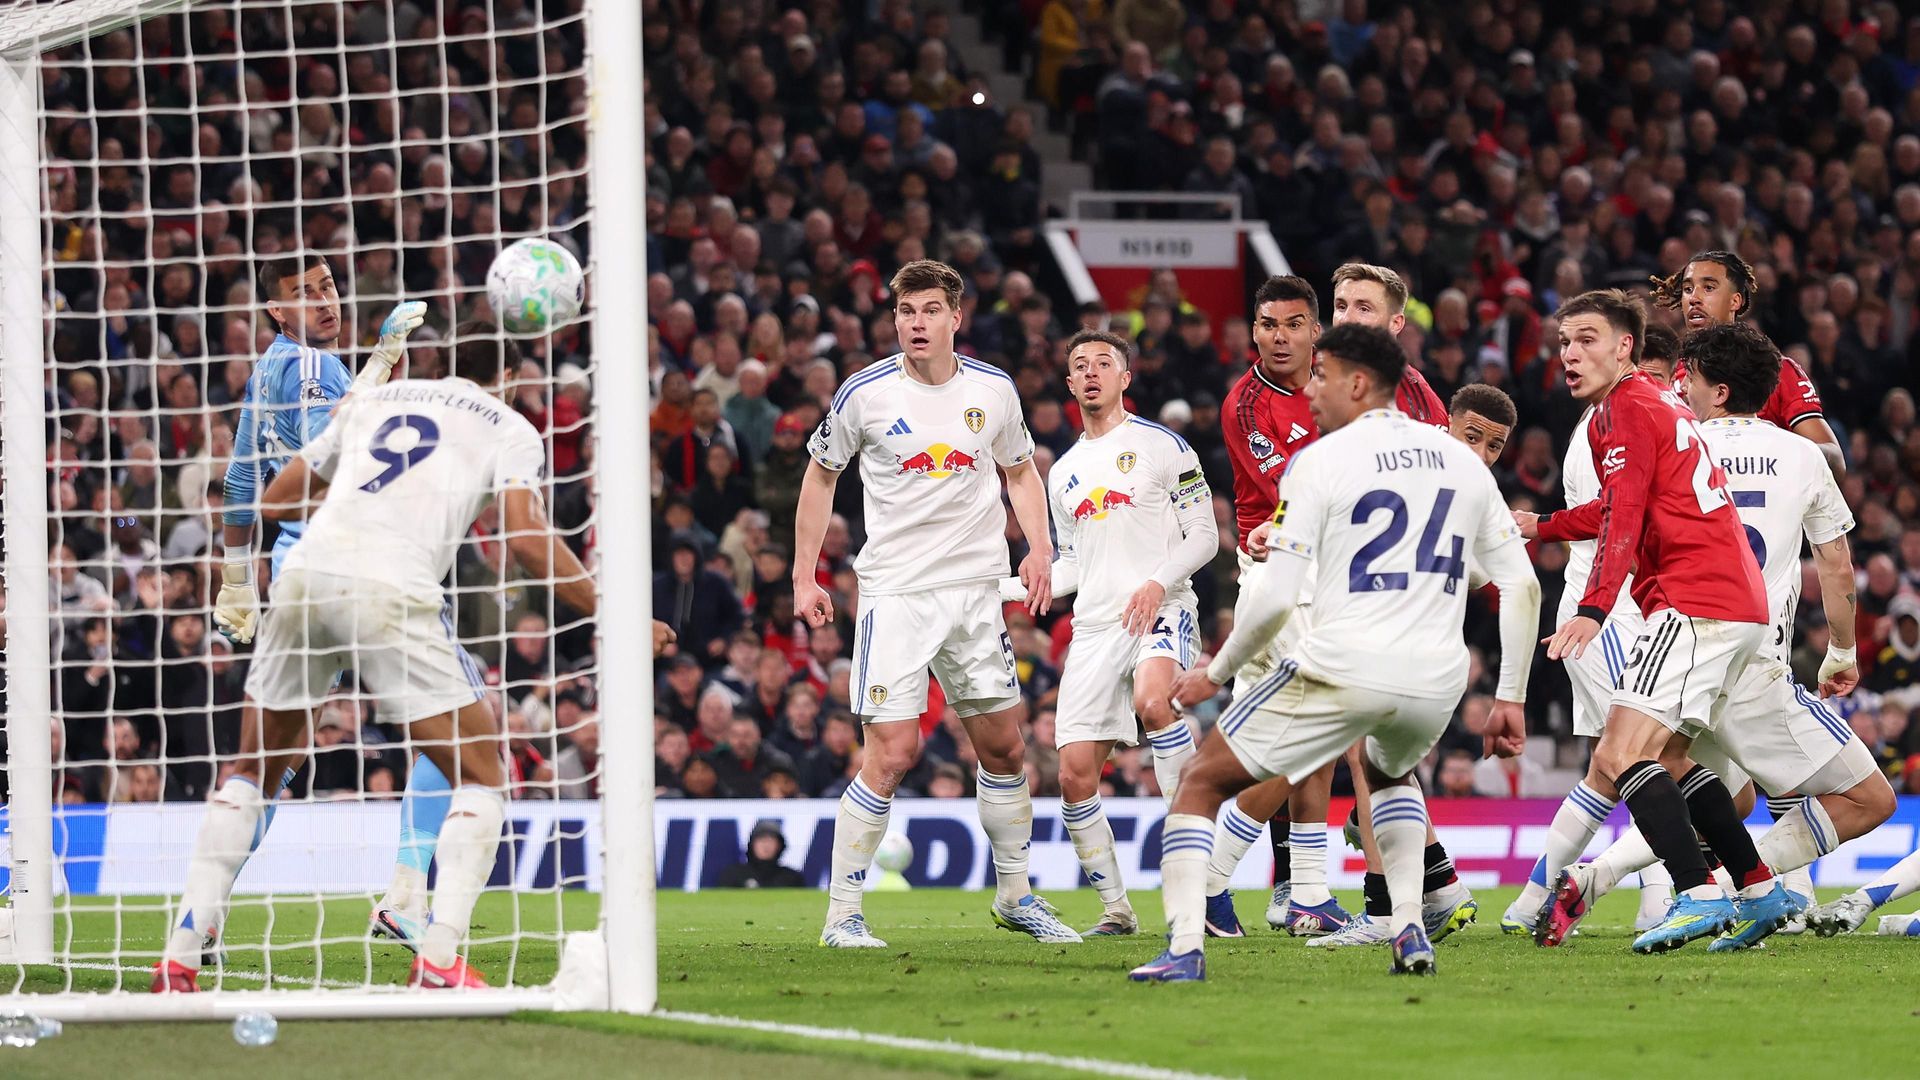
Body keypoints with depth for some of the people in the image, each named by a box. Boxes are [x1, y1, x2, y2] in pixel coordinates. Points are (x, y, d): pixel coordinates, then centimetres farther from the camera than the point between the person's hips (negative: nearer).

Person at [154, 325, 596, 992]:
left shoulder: (374, 401, 28)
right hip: (391, 592, -4)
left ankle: (178, 960, 14)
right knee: (481, 778, 8)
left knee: (255, 769, 22)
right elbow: (526, 537, -2)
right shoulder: (509, 429, 15)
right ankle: (438, 962, -10)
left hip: (304, 576, 5)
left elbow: (274, 502, 31)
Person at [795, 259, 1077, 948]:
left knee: (1004, 745, 8)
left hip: (975, 590, 4)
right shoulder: (865, 394, -6)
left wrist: (1039, 549, 2)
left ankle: (1015, 895, 26)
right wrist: (804, 575, 5)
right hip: (894, 592, -4)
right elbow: (821, 476, 8)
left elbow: (1020, 471, 18)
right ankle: (841, 912, -5)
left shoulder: (992, 389, 2)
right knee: (893, 752, -13)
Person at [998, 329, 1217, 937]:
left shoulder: (1161, 446, 3)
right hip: (1094, 626, 6)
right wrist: (1001, 587, 14)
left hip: (1161, 612, -6)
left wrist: (1158, 583, -16)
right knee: (1075, 774, -5)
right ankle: (1116, 908, 8)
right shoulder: (1064, 474, 21)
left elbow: (1204, 535, 0)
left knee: (1151, 701, -37)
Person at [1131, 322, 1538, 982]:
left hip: (1342, 668, -5)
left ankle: (1184, 949, -7)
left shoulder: (1321, 459, -3)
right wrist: (1510, 698, 16)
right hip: (1437, 676, 5)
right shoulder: (1462, 460, 13)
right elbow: (1522, 586, 11)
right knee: (1390, 772, 39)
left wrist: (1216, 673, 7)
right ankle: (1411, 933, 21)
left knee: (1201, 783, 9)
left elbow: (1276, 598, -8)